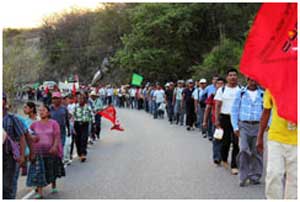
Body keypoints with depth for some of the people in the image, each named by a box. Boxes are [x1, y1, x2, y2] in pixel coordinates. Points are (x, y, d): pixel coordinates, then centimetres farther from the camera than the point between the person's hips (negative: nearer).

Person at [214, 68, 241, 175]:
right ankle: (224, 160, 34)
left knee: (237, 143, -5)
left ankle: (234, 166, -1)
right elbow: (217, 105, 3)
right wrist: (217, 120, -5)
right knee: (226, 141, 8)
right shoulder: (222, 90, 5)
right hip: (225, 118, 0)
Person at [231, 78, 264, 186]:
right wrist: (235, 127, -1)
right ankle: (243, 177, -4)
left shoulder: (263, 94, 9)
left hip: (258, 126, 1)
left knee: (257, 152, 2)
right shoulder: (240, 93, 7)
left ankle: (255, 177, 15)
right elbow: (234, 111, 7)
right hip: (244, 125, -1)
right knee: (244, 150, -14)